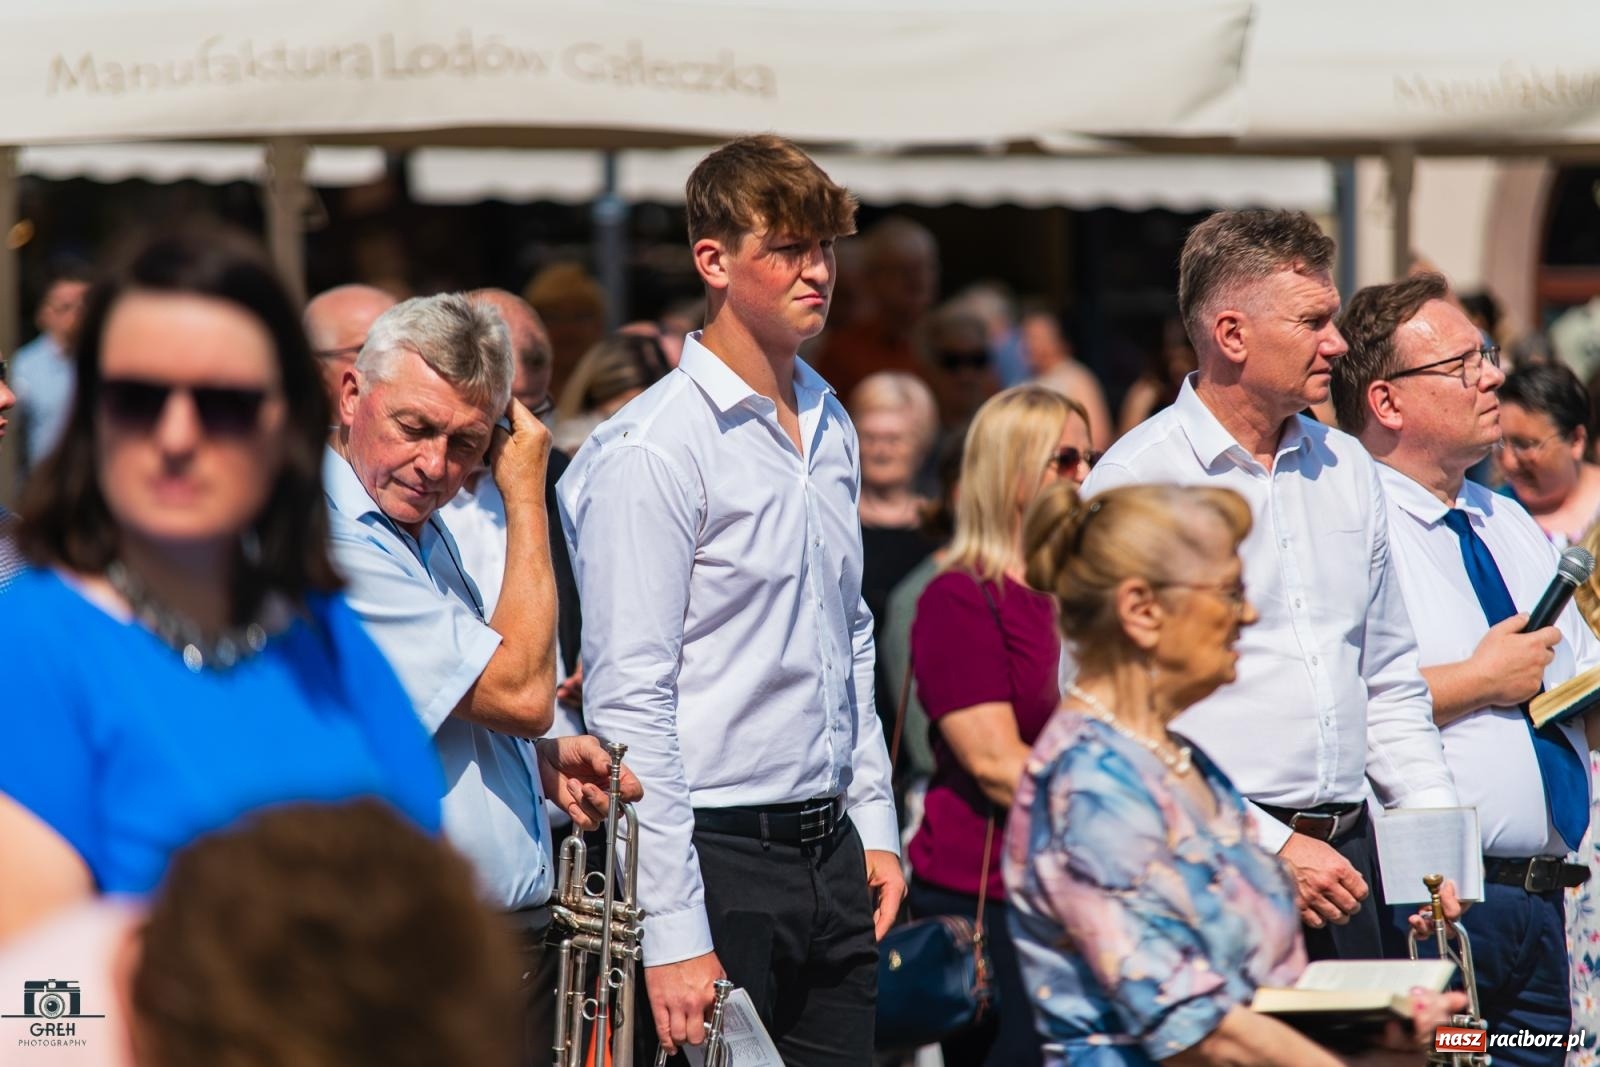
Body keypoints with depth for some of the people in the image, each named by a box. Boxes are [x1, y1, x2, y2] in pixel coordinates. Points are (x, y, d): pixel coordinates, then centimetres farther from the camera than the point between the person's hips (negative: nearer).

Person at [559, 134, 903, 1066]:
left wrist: (874, 825, 16)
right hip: (719, 853, -7)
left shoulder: (831, 428, 13)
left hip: (831, 852, 7)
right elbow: (630, 700, -15)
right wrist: (673, 932, -18)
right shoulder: (649, 452, -12)